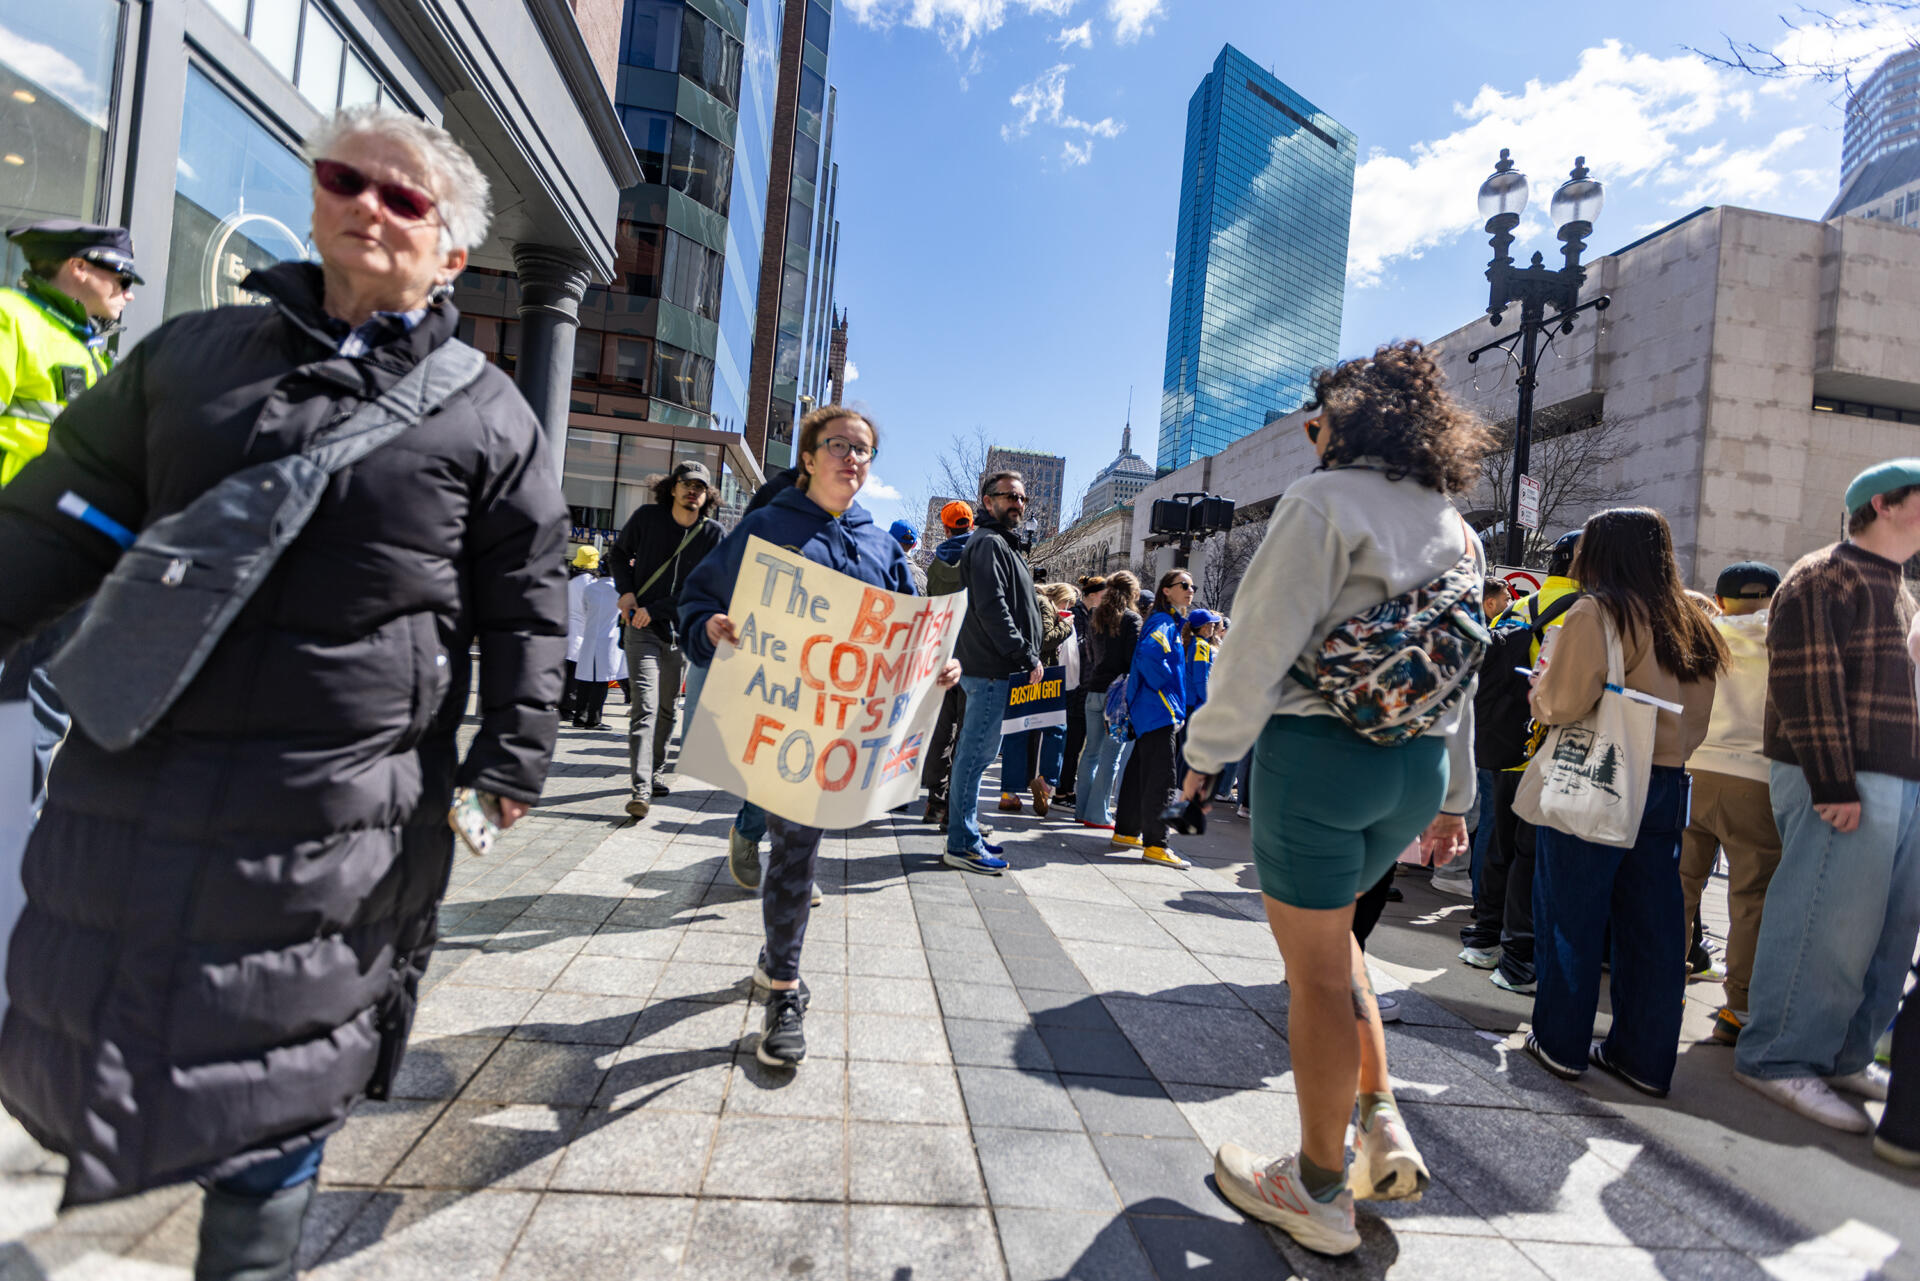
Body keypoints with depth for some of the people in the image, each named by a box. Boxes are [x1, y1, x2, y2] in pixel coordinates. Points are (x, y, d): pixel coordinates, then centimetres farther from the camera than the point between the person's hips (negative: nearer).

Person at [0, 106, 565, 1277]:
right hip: (137, 771, 4)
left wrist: (510, 760, -7)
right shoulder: (190, 355, 9)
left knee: (269, 1071, 11)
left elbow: (529, 606, -3)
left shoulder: (488, 418, -2)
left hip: (334, 809, -4)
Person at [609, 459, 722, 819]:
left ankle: (654, 773, 30)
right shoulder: (647, 516, -3)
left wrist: (655, 610, -13)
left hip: (681, 631, 3)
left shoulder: (712, 533, -3)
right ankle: (639, 789, -18)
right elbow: (619, 552, 14)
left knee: (666, 708, 13)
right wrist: (626, 591, -2)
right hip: (642, 628, -3)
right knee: (645, 706, -14)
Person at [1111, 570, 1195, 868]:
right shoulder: (1163, 621, -12)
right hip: (1159, 710, -10)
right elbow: (1148, 653, -30)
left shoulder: (1171, 621, 19)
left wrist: (1176, 705, 18)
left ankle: (1126, 831, 23)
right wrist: (1167, 692, -20)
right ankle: (1155, 844, -5)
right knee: (1162, 777, -9)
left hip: (1148, 710, 10)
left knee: (1141, 770, 14)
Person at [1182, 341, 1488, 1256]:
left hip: (1320, 753, -8)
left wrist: (1209, 749, -3)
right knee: (1328, 937, 26)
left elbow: (1263, 642, -13)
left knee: (1316, 971, 4)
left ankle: (1320, 1193, 19)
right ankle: (1382, 1127, 23)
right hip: (1417, 765, 8)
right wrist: (1452, 795, 20)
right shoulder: (1456, 530, 14)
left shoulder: (1324, 501, -9)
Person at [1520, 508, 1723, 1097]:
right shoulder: (1689, 621, 10)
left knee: (1571, 914, 5)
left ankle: (1562, 1043, 15)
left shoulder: (1594, 612, -12)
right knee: (1652, 921, 12)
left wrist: (1541, 680, 3)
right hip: (1667, 782, 7)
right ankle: (1645, 1057, 21)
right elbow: (1698, 716, 14)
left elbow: (1564, 703, -16)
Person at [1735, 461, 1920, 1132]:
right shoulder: (1824, 579, -8)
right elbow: (1808, 686, -17)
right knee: (1827, 928, -7)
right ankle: (1780, 1059, 3)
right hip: (1843, 786, -10)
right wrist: (1833, 784, -21)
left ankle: (1844, 1056, 23)